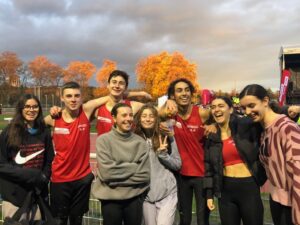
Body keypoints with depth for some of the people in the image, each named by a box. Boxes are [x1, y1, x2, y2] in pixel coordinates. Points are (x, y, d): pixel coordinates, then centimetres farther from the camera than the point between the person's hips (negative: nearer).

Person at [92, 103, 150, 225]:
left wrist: (117, 179, -12)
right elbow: (106, 173, -17)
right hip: (110, 199, -2)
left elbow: (144, 175, -8)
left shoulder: (140, 142, -2)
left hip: (135, 198, 2)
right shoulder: (103, 140, -8)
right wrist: (133, 167, -12)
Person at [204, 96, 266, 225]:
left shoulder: (246, 126, -6)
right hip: (226, 190, 3)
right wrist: (209, 194, 8)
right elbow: (209, 167, 8)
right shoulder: (212, 137, 4)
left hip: (249, 187, -3)